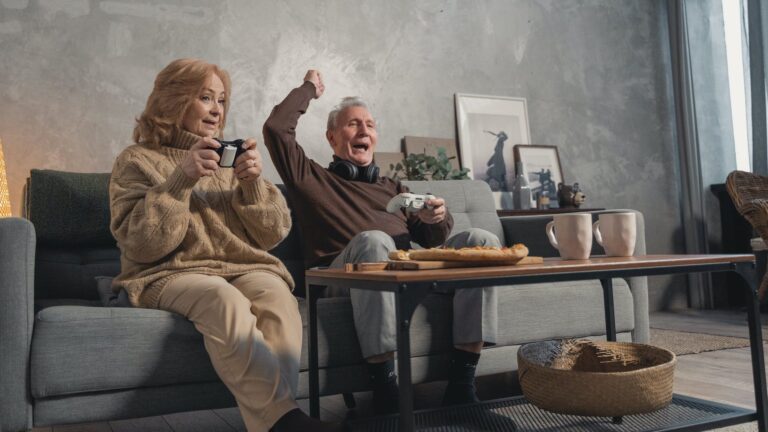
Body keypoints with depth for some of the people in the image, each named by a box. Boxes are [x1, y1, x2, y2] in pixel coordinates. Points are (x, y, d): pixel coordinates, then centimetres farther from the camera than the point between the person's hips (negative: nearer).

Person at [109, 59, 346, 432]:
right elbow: (141, 245, -8)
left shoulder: (229, 156, 19)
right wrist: (181, 180, -16)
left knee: (276, 294, -32)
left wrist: (252, 184, -6)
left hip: (244, 268, 4)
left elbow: (274, 233, 11)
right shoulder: (137, 161, 7)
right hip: (172, 275, -3)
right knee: (223, 299, -37)